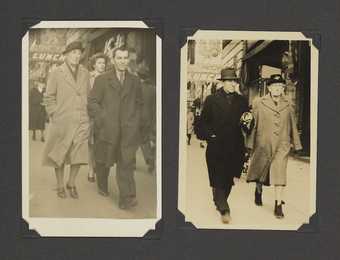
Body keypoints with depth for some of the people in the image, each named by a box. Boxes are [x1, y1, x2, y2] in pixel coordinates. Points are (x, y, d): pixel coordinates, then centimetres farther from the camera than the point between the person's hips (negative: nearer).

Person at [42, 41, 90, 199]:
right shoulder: (56, 73, -2)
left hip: (81, 122, 3)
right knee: (59, 155, 5)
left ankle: (71, 183, 20)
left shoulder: (85, 73, 8)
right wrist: (54, 115, -4)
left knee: (79, 155, 1)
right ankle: (60, 185, 20)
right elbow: (49, 97, 2)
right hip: (61, 122, -2)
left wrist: (86, 114, 9)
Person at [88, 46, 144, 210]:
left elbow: (139, 104, 18)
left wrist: (136, 122, 6)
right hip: (107, 129, -1)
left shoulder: (135, 81, 10)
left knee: (126, 163, -9)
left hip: (128, 131, 1)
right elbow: (92, 103, -3)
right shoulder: (102, 80, 1)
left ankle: (126, 199, -12)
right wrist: (103, 120, -11)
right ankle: (102, 186, 40)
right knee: (104, 161, 14)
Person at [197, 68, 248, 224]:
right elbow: (203, 123, 2)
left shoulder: (242, 101, 9)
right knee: (218, 180, -7)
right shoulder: (211, 100, 1)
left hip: (235, 148, 3)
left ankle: (220, 202, 31)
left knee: (229, 179, 12)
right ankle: (224, 210, -6)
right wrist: (210, 135, -9)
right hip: (216, 148, -3)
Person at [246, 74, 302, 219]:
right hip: (263, 144, 0)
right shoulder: (259, 103, -1)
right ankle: (258, 191, 44)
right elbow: (253, 124, 0)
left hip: (282, 145, 1)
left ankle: (278, 205, -4)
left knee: (280, 172, -8)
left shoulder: (287, 105, 6)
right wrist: (250, 144, -2)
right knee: (260, 170, 14)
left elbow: (292, 126, 12)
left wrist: (296, 144, 12)